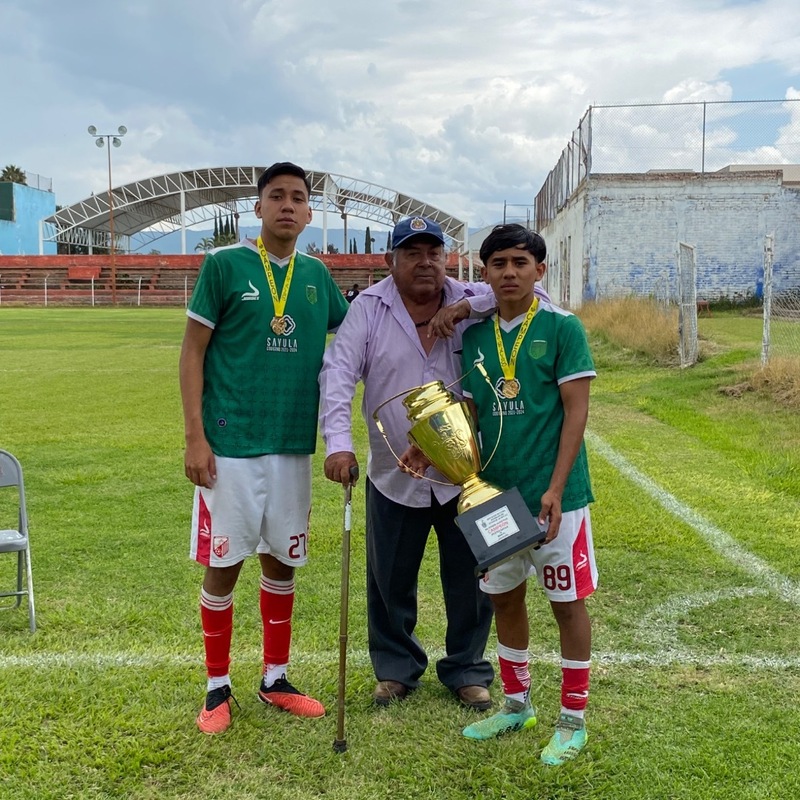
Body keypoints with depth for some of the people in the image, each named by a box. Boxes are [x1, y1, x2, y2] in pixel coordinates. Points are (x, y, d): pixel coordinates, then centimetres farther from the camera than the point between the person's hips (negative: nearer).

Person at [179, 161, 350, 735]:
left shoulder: (317, 274, 8)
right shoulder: (225, 264, -4)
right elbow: (192, 353, -4)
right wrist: (195, 436, -10)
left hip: (293, 444, 4)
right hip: (230, 444, -4)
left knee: (281, 562, 13)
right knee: (223, 565, 3)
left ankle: (275, 680, 28)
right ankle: (218, 688, 21)